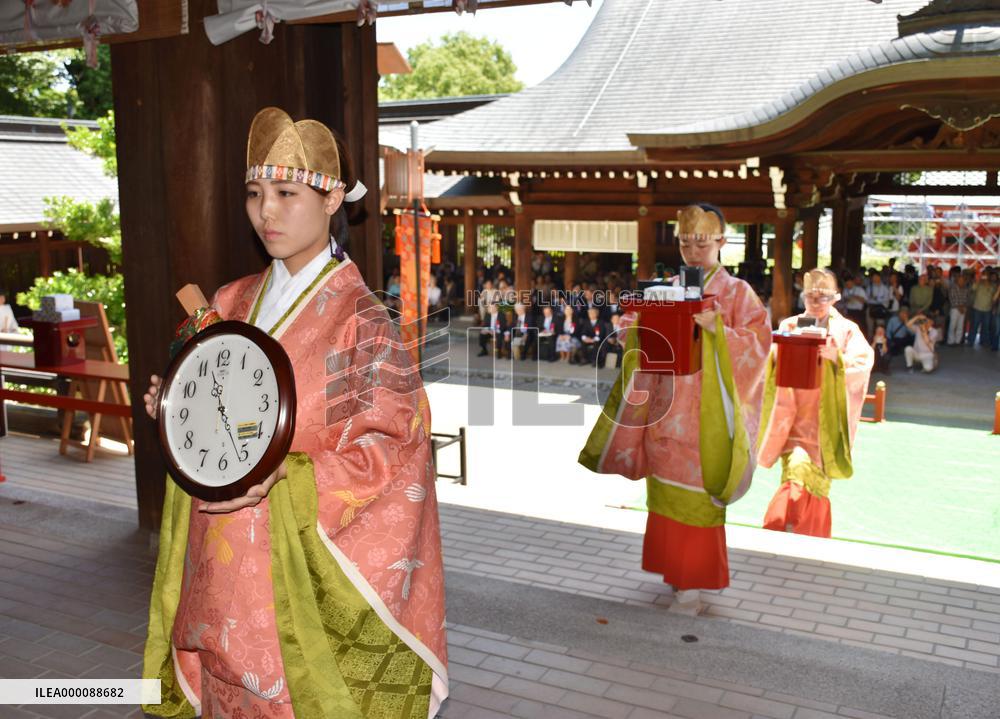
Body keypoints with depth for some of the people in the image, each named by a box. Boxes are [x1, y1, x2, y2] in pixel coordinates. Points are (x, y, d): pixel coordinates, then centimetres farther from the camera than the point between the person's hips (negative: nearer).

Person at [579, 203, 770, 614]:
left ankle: (692, 580, 11)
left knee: (695, 497, 1)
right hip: (666, 409, 4)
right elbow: (641, 344, 11)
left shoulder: (737, 293, -3)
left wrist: (715, 327, -24)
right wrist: (641, 322, -10)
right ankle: (675, 567, 26)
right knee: (666, 494, 10)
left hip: (705, 415, -4)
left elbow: (758, 345, -12)